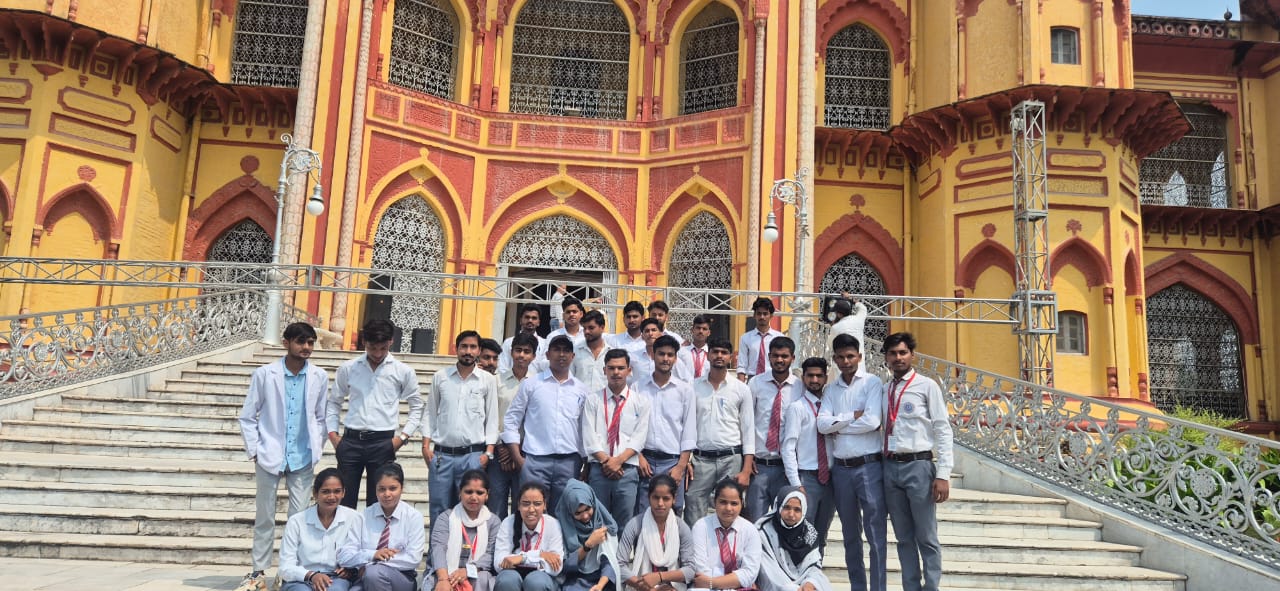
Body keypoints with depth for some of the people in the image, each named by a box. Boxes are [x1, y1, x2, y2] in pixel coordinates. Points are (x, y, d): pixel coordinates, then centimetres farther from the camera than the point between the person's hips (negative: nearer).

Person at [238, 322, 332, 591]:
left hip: (302, 459, 1)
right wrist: (255, 452, -3)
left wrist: (316, 450, 4)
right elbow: (247, 417, 1)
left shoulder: (319, 377, -1)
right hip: (270, 457, -1)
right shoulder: (264, 374, -5)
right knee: (264, 517, 9)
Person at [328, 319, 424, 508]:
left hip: (383, 442, -2)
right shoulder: (348, 368, 6)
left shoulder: (403, 371, 2)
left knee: (377, 504, 4)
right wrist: (332, 434, 6)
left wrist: (402, 436, -1)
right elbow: (334, 402, 16)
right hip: (350, 441, 2)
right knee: (344, 502, 5)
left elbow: (416, 407, 9)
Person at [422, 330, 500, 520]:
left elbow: (492, 418, 3)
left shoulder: (488, 380, 3)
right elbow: (430, 413, 10)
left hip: (473, 455, -1)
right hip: (442, 454, 1)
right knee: (439, 509, 6)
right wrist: (425, 445, 1)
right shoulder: (440, 377, 7)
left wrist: (488, 452, -4)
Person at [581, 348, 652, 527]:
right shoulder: (592, 399, 8)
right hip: (598, 469, 0)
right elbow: (589, 436, 0)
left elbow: (639, 438, 0)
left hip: (628, 470, 0)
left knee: (625, 524, 2)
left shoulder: (641, 401, 8)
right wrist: (605, 460, -11)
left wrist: (618, 460, -11)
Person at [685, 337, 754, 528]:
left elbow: (748, 430, 4)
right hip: (700, 460, 0)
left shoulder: (741, 389, 5)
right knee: (693, 521, 0)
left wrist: (746, 470, -4)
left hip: (731, 459, 0)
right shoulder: (693, 388, 7)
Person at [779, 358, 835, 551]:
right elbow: (788, 448, -10)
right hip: (806, 478, -5)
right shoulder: (797, 407, -6)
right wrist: (796, 485, -16)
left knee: (821, 536, 13)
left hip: (828, 478, 5)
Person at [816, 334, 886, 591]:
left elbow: (872, 422, -15)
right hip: (841, 468, 5)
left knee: (876, 534, -2)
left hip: (869, 466, -5)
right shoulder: (831, 389, 10)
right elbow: (822, 424, -3)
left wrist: (838, 425, -5)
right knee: (850, 536, 15)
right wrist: (853, 416, -11)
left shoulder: (872, 383, -2)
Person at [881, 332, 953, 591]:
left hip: (918, 466, -4)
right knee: (904, 538, 12)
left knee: (926, 538, 2)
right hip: (890, 467, 5)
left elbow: (943, 430, -4)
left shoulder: (927, 386, -1)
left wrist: (943, 474, -11)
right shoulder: (883, 390, 12)